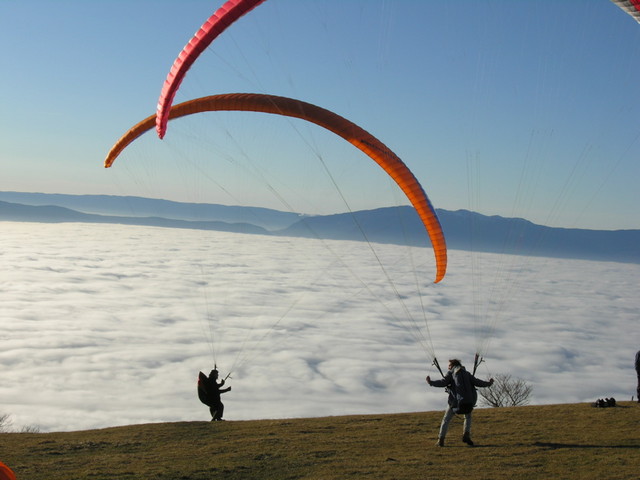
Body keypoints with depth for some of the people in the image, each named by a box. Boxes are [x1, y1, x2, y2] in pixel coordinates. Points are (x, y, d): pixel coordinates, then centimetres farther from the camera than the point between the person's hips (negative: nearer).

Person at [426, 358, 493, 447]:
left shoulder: (451, 373, 7)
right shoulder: (467, 373, 18)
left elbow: (443, 382, -7)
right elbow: (477, 382, 13)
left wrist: (431, 382, -3)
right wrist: (488, 383, 25)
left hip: (456, 401, -3)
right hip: (468, 401, 3)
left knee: (446, 419, 9)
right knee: (468, 416, 28)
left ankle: (441, 440, 4)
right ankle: (466, 435, 8)